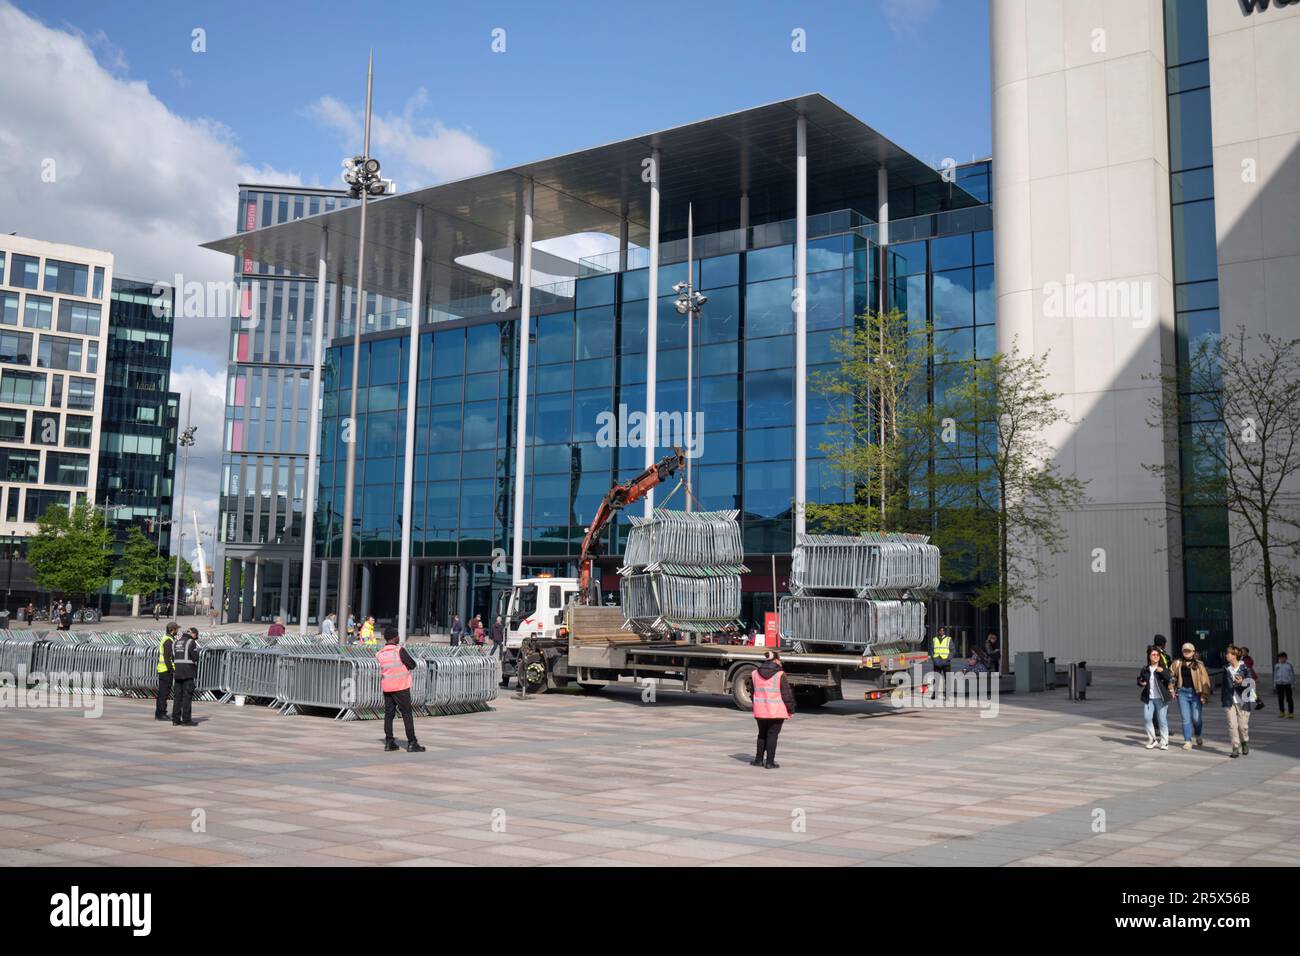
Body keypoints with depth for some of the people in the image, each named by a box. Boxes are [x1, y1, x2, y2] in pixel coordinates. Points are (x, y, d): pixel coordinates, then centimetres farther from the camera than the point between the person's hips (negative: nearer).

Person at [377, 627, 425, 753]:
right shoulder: (399, 650, -14)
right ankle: (412, 743, -1)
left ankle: (389, 742, 11)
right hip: (401, 687, -5)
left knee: (389, 714, 11)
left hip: (387, 688, 5)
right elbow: (412, 665, -10)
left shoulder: (380, 654, 2)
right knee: (407, 714, -1)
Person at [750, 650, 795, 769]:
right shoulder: (780, 674, -12)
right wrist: (791, 710, 0)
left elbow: (753, 691, 13)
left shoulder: (756, 673, 3)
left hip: (760, 710, 5)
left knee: (762, 734, 18)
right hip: (777, 711, -4)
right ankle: (770, 762, 2)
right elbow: (787, 693, -8)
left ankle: (759, 759, 21)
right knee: (772, 735, 2)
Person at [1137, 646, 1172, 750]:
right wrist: (1141, 683, -3)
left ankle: (1164, 742, 12)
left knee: (1162, 720, 0)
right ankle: (1152, 740, 13)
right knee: (1147, 718, -3)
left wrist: (1162, 671, -32)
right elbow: (1139, 679, 20)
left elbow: (1169, 679, -15)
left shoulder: (1163, 668, -1)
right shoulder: (1145, 670, 8)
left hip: (1161, 698, -3)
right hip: (1148, 698, 3)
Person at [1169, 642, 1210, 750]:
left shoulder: (1198, 665, -2)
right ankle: (1187, 741, 3)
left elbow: (1204, 680, -4)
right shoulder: (1177, 664, 5)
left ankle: (1198, 735, 31)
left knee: (1196, 718, 1)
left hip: (1195, 692, -2)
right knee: (1185, 718, 0)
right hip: (1182, 692, 2)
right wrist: (1172, 690, 11)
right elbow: (1171, 675, 17)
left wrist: (1204, 695, -8)